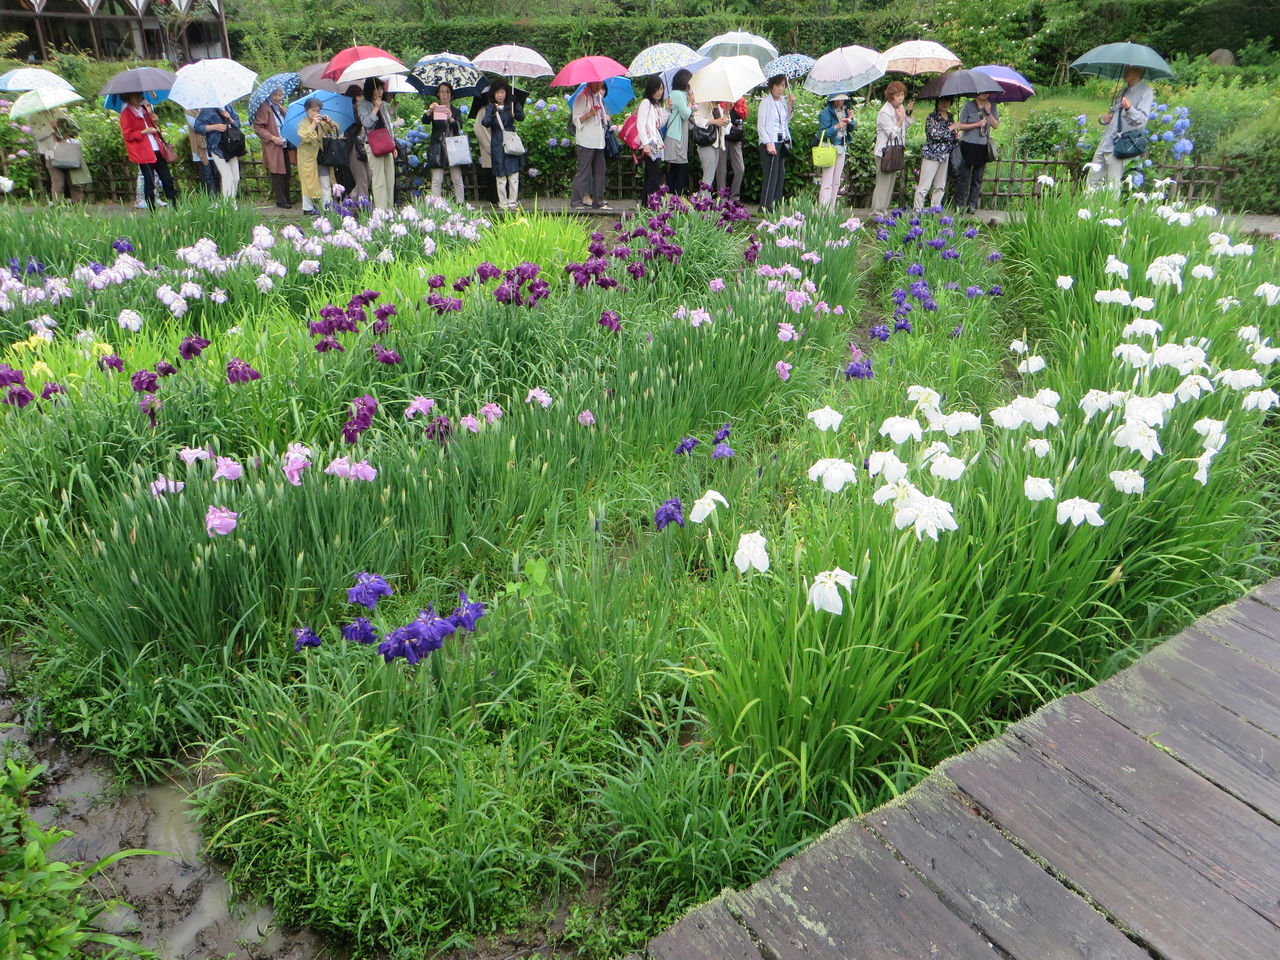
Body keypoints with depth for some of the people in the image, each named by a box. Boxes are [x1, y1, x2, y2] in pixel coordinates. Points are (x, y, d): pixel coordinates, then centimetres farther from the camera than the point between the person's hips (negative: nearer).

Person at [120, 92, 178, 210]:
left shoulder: (143, 109, 19)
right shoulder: (126, 113, -3)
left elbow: (155, 126, 24)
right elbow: (127, 135, -9)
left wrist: (151, 114, 6)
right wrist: (144, 131, -16)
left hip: (156, 150, 7)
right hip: (143, 153, -7)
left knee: (168, 179, 4)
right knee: (149, 182, -5)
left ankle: (175, 208, 9)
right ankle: (152, 211, -1)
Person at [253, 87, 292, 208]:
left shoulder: (280, 107, 17)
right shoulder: (264, 108, -9)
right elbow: (258, 127, -14)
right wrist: (272, 138, -20)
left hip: (285, 146, 8)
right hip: (272, 148, -8)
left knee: (286, 173, 10)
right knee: (277, 174, -6)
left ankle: (286, 198, 19)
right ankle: (280, 201, -1)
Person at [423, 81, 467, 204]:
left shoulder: (456, 111, 15)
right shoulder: (434, 109, 11)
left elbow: (459, 126, -4)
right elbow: (424, 121, -7)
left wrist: (451, 119, -25)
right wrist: (429, 111, -28)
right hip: (438, 148, -2)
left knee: (457, 179, 0)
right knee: (437, 180, -7)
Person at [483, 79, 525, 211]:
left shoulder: (510, 106, 8)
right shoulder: (490, 108, 2)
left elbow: (521, 117, -7)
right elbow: (486, 123, -15)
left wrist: (516, 104, -21)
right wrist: (492, 111, -30)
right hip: (497, 145, -2)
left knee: (514, 175, -1)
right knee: (500, 176, -1)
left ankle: (513, 202, 6)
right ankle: (503, 203, 6)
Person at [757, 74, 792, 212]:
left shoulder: (782, 101, 14)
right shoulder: (766, 101, -7)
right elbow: (761, 126, -11)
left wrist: (790, 105, 9)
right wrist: (768, 144, -18)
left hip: (781, 142, 8)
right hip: (770, 143, -8)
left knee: (780, 175, 7)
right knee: (771, 175, -12)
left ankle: (776, 205, 13)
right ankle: (765, 207, -11)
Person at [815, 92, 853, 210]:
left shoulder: (845, 110, 8)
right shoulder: (826, 112, -12)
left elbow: (850, 129, 13)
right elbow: (823, 133, -16)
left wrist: (850, 119, -6)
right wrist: (837, 126, -28)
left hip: (841, 148, 7)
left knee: (836, 182, 9)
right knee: (827, 182, -11)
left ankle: (831, 209, 15)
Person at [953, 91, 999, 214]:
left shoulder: (992, 106, 8)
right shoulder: (968, 106, -2)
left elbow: (996, 125, 6)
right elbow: (961, 126, -4)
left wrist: (989, 113, -8)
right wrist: (978, 124, -12)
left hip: (983, 146, 3)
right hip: (968, 145, -3)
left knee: (978, 177, 5)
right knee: (964, 175, -2)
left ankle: (972, 204, 10)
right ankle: (959, 204, 4)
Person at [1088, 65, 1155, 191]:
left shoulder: (1145, 92, -2)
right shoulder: (1122, 92, 23)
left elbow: (1142, 119, -14)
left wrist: (1129, 108, -33)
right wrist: (1103, 118, 10)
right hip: (1104, 145, 8)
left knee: (1113, 188, -8)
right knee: (1092, 182, 6)